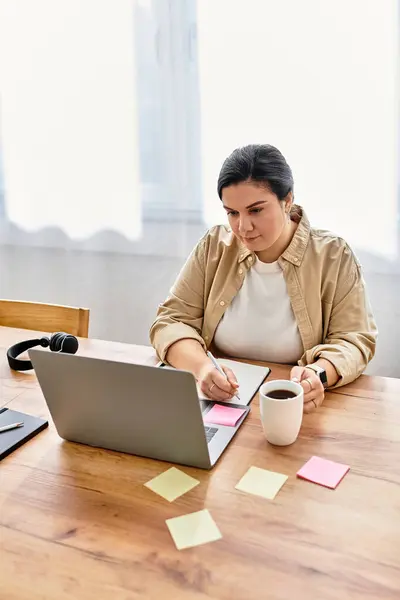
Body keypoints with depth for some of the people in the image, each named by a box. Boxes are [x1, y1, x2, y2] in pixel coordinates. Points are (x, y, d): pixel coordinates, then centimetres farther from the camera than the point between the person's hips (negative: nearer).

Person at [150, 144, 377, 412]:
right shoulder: (214, 247, -1)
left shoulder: (334, 257, -7)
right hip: (217, 402, 0)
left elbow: (354, 340, -6)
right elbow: (171, 320, -2)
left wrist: (318, 373, -28)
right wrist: (202, 366, -23)